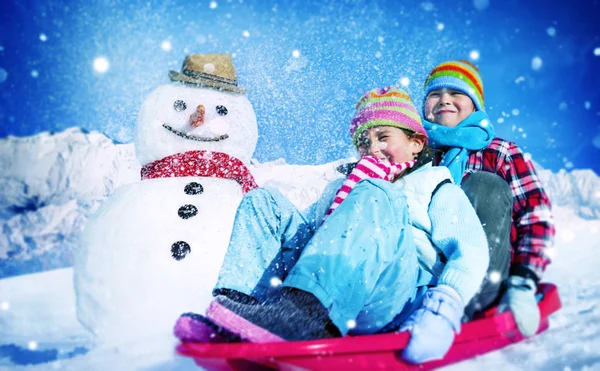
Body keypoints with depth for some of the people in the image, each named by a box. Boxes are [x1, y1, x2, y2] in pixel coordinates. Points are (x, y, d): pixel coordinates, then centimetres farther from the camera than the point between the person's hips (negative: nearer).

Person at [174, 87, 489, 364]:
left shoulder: (437, 189, 21)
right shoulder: (341, 189, 37)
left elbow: (471, 250, 2)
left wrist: (443, 310, -17)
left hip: (390, 302, -4)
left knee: (373, 196, -26)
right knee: (261, 200, -2)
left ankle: (301, 311, -45)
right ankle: (240, 305, -26)